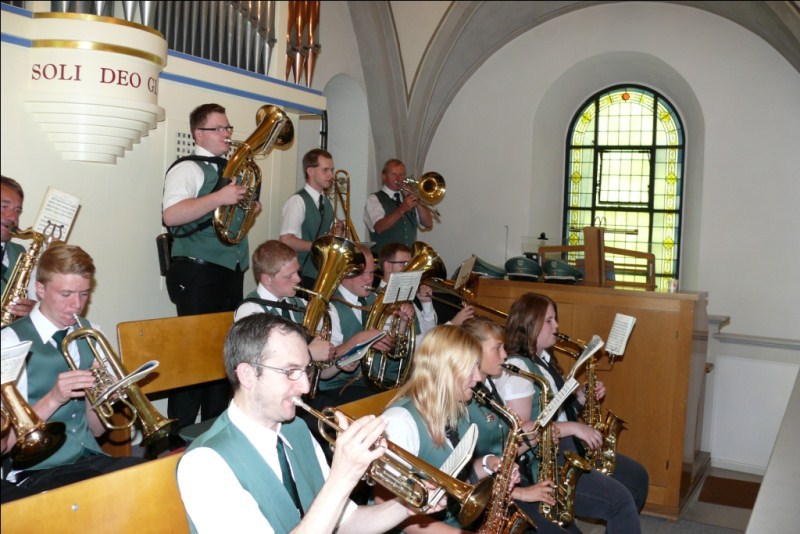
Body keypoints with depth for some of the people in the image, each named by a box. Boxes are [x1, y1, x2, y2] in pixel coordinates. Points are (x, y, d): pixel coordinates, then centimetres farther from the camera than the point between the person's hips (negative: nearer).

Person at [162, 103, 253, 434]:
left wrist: (251, 205, 11)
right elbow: (172, 215, -23)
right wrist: (220, 197, -26)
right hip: (198, 273, -8)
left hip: (232, 272, 8)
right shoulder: (188, 168, -6)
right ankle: (181, 433, 5)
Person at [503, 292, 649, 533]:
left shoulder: (543, 358, 12)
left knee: (636, 476, 13)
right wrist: (573, 427, -24)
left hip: (567, 448, 11)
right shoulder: (516, 367, -20)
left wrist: (582, 395, 1)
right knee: (620, 499, -18)